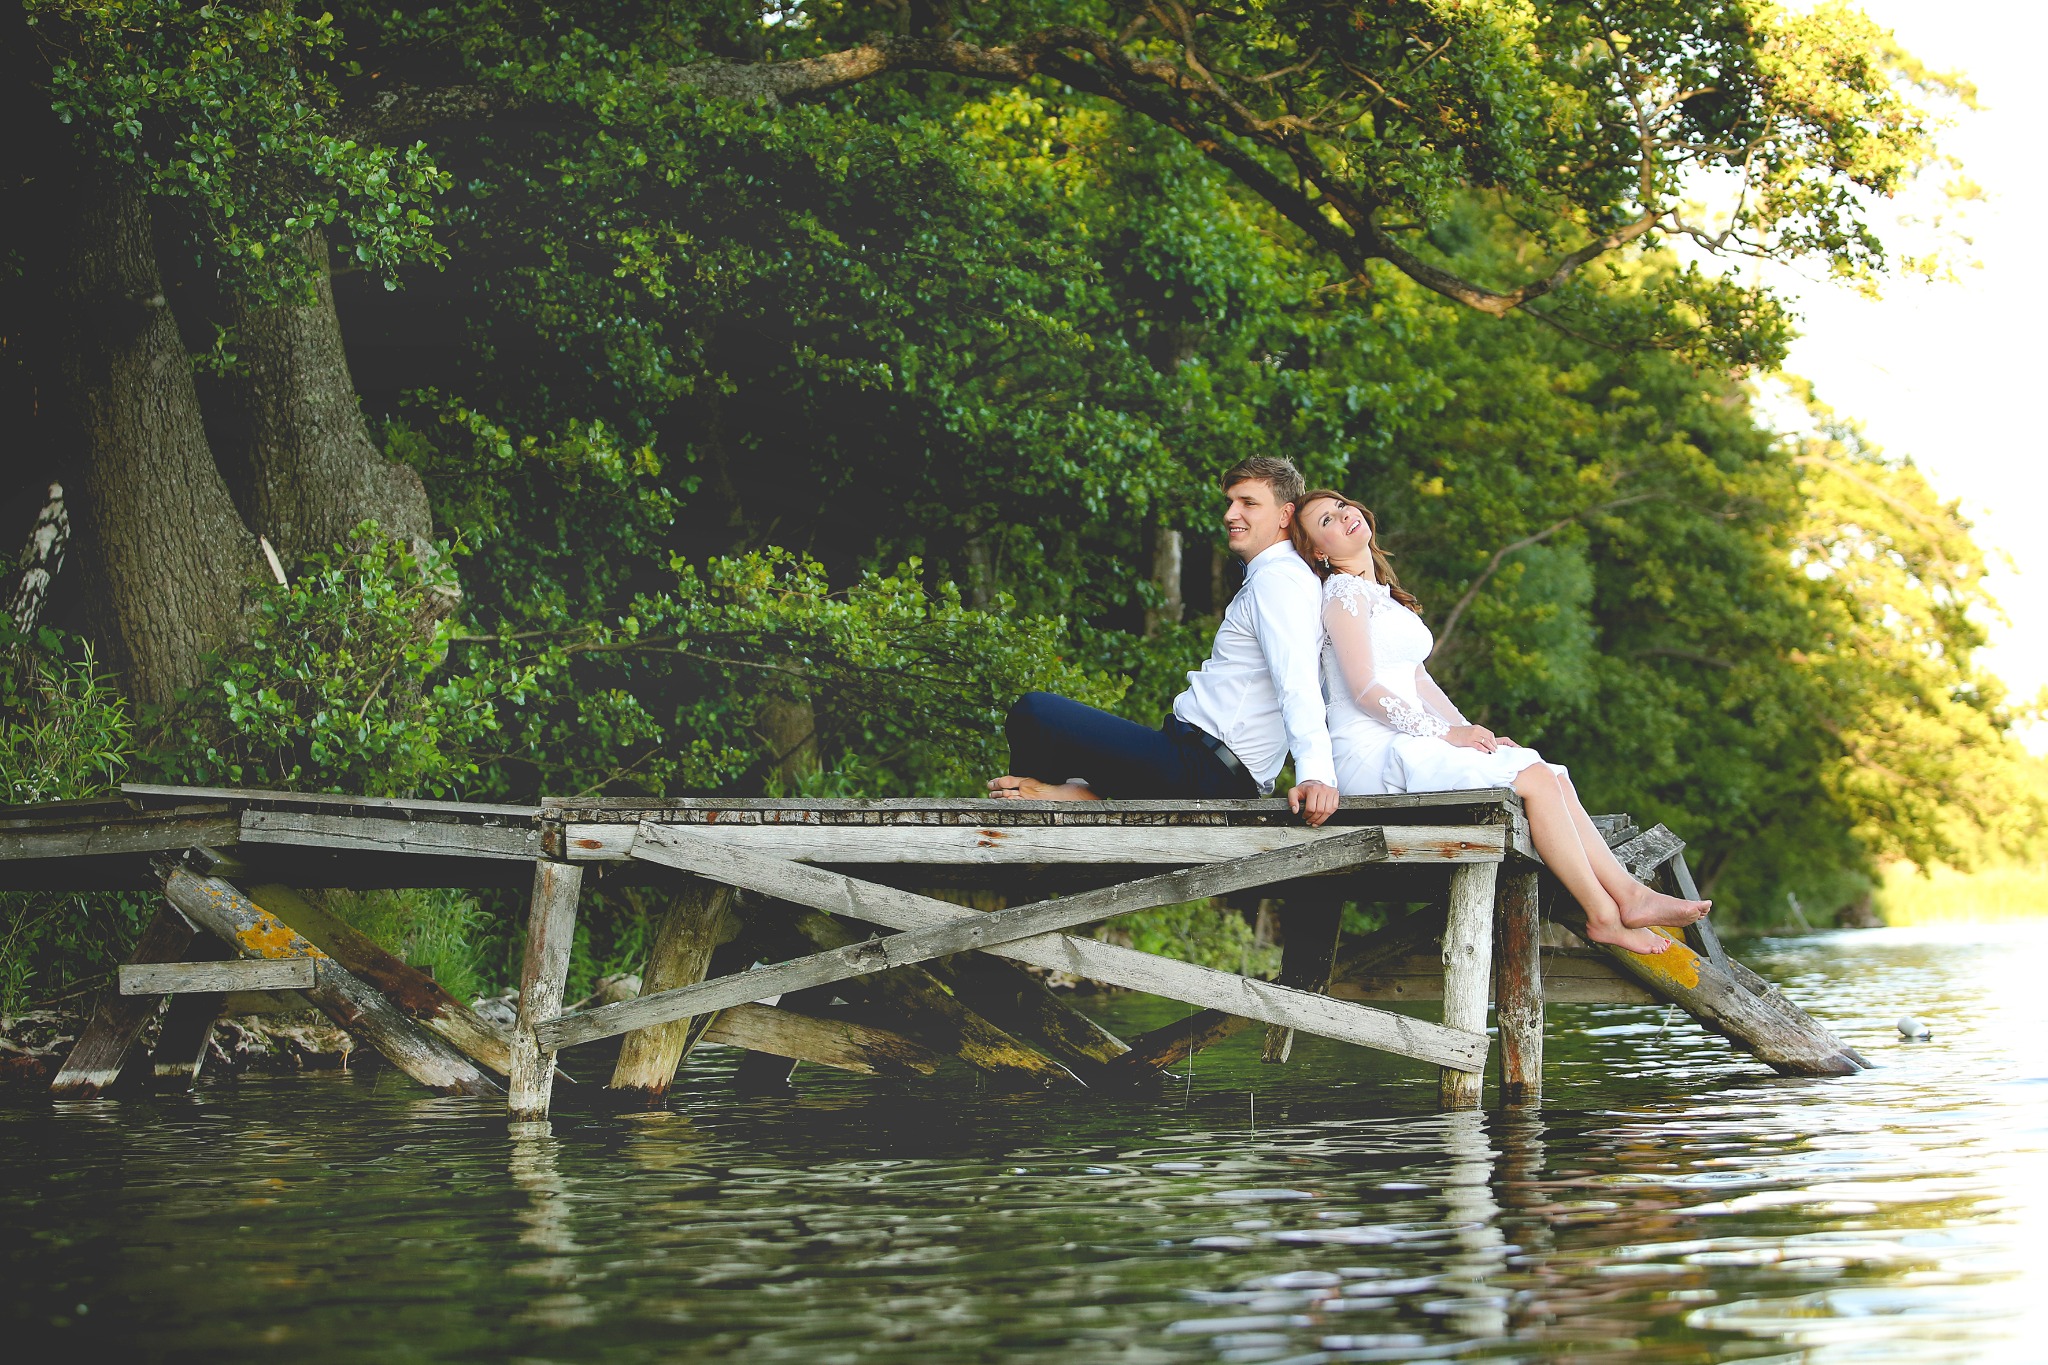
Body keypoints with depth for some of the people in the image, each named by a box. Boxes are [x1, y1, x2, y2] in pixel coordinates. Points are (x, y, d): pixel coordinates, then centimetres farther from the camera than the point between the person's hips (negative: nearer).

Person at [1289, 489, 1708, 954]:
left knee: (1553, 777, -5)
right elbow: (1363, 690, -14)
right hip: (1373, 755, -9)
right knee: (1534, 778, -18)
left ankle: (1630, 896, -13)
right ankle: (1603, 916, -16)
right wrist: (1445, 734, -14)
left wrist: (1468, 731, 7)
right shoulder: (1343, 592, -5)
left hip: (1405, 745, 9)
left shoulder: (1379, 593, 24)